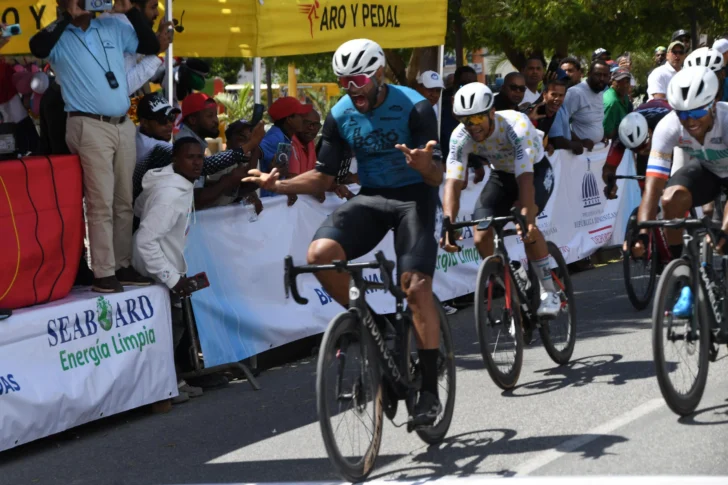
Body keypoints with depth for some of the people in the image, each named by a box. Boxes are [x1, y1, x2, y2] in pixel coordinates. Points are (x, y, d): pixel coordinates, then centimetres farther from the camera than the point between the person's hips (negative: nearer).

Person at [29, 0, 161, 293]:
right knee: (101, 203, -8)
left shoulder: (113, 28, 12)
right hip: (89, 126, -5)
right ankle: (104, 273, -5)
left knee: (124, 202, 9)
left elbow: (151, 46, 12)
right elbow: (37, 48, -23)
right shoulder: (59, 35, -1)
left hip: (123, 124, 5)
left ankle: (123, 266, 17)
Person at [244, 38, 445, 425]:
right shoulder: (340, 115, -2)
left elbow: (436, 177, -18)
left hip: (414, 197, -4)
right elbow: (323, 177, 3)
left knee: (416, 286, -20)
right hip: (370, 197, 4)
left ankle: (429, 391, -12)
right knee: (321, 254, -23)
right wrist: (279, 185, -15)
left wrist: (424, 164, -43)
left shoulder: (414, 108, -15)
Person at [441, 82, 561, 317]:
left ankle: (549, 292, -19)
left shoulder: (516, 125, -37)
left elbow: (525, 178, -45)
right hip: (502, 174, 5)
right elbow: (453, 182, -32)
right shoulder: (460, 137, -25)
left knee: (525, 223, -32)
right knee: (482, 238, -13)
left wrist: (526, 219, -58)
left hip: (535, 170, -4)